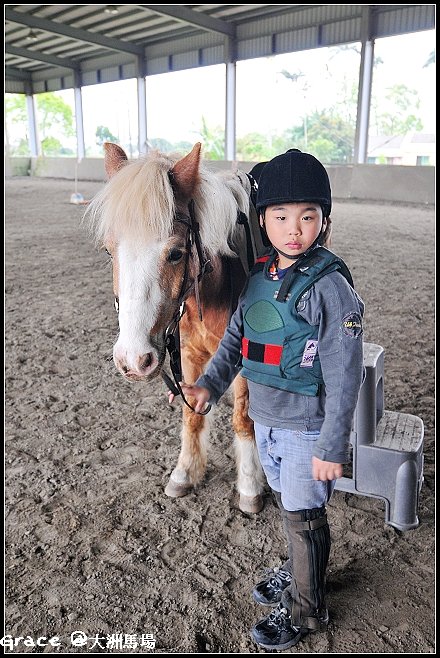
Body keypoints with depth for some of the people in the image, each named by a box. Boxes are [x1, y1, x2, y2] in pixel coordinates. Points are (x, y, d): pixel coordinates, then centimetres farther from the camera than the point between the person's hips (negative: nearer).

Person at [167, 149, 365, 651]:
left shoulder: (329, 286, -21)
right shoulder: (259, 276, 1)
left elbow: (344, 375, -20)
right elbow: (236, 338, 7)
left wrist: (332, 446, -19)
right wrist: (210, 384, -8)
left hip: (307, 428, -6)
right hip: (264, 419, 7)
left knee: (304, 518, 11)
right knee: (286, 502, 25)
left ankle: (305, 611, 36)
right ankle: (296, 572, 51)